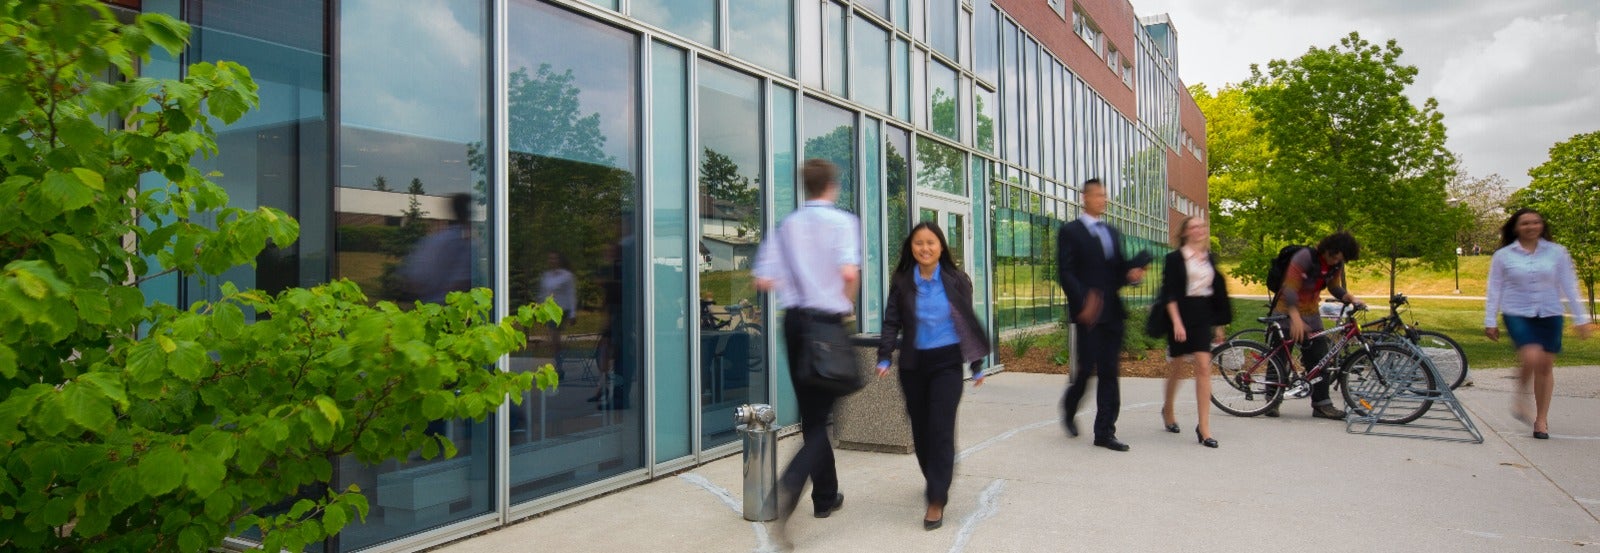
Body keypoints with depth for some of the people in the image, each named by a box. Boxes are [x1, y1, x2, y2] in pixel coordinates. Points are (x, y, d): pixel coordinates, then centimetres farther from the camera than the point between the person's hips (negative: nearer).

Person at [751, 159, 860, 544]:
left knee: (811, 414, 14)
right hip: (828, 323, -4)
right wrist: (848, 305, -2)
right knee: (821, 414, 1)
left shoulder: (787, 226, 6)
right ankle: (790, 484, -21)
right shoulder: (842, 221, -6)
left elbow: (763, 280, 1)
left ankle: (826, 496, 25)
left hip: (795, 321, 5)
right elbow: (849, 272, -20)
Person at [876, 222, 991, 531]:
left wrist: (977, 365, 7)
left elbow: (968, 323, 6)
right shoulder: (901, 282, 2)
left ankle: (937, 501, -6)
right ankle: (936, 482, 33)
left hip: (947, 362, -2)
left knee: (941, 428, -10)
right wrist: (884, 358, -10)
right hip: (913, 364, 2)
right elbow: (892, 322, 2)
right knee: (920, 429, 10)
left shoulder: (956, 281, 1)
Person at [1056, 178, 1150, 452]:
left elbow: (1119, 269, 22)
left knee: (1108, 373, 5)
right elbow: (1065, 273, -10)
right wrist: (1083, 302, -21)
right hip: (1088, 312, -6)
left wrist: (1131, 273, -2)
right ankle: (1070, 408, 24)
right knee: (1087, 367, -5)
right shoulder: (1070, 231, -2)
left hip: (1112, 311, 6)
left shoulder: (1112, 233, 19)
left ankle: (1105, 432, 10)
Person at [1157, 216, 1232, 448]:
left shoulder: (1210, 258, 11)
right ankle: (1168, 410, 35)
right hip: (1181, 316, -3)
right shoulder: (1175, 258, -3)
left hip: (1203, 318, 3)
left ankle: (1203, 426, -7)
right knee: (1177, 367, 10)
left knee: (1203, 367, -8)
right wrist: (1176, 322, -19)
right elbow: (1170, 293, -9)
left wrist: (1219, 324, 16)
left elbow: (1218, 292, 17)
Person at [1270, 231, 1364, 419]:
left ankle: (1322, 404, 8)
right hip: (1287, 313, -6)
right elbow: (1290, 289, -26)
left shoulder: (1336, 265, -1)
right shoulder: (1305, 257, -22)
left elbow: (1334, 288, 13)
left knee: (1320, 360, 2)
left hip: (1311, 315, 6)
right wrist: (1296, 319, -33)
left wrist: (1352, 299, -7)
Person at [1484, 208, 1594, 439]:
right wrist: (1490, 321, 1)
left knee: (1546, 366, 5)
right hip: (1518, 314, -2)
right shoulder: (1503, 256, 1)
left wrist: (1581, 318, 4)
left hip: (1549, 315, 2)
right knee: (1531, 357, -23)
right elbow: (1494, 290, 3)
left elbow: (1569, 286, 6)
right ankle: (1520, 396, 4)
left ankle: (1541, 419, 16)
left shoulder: (1557, 252, 3)